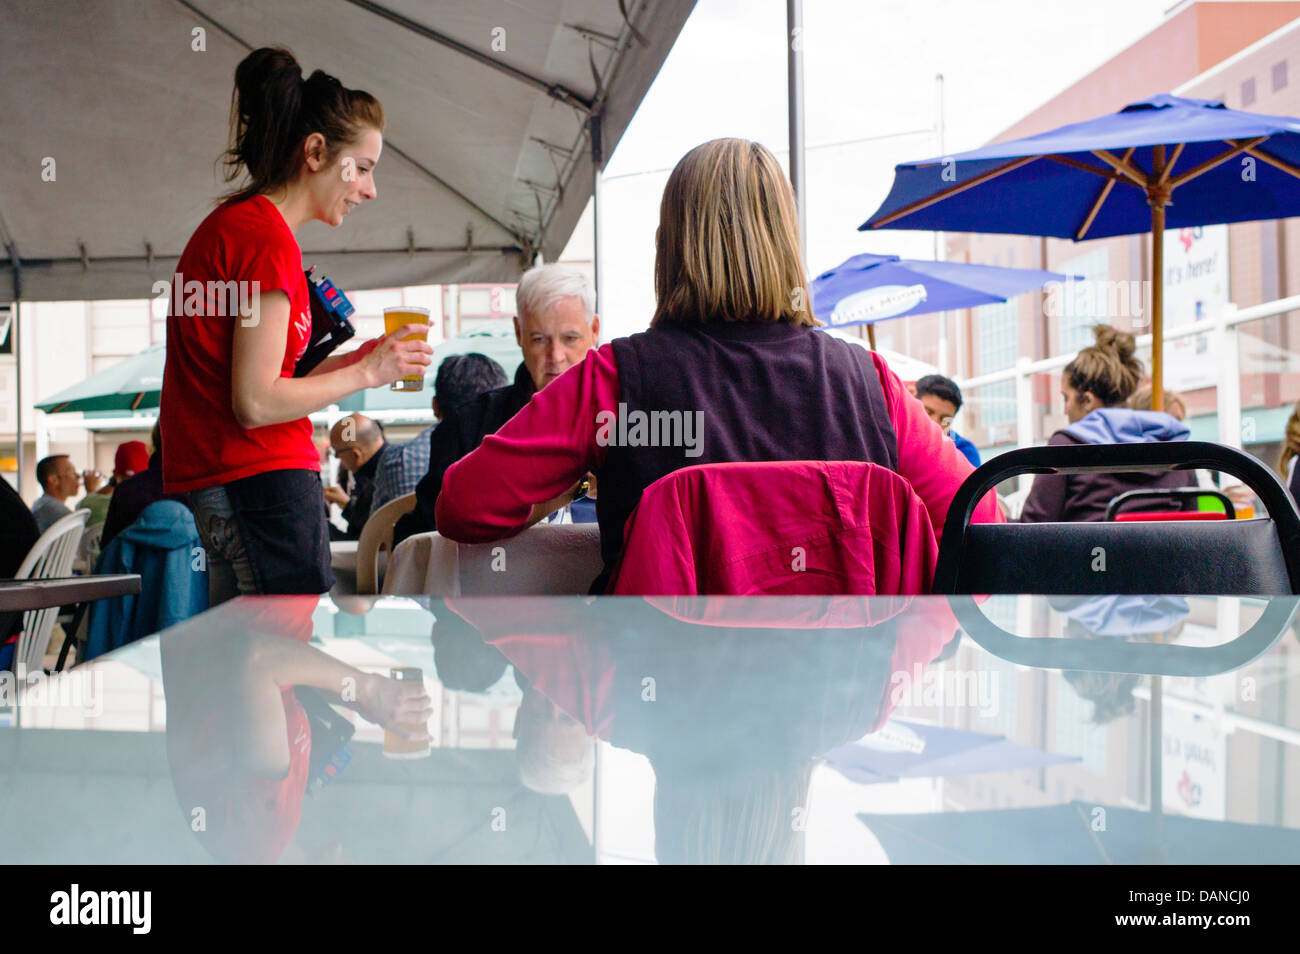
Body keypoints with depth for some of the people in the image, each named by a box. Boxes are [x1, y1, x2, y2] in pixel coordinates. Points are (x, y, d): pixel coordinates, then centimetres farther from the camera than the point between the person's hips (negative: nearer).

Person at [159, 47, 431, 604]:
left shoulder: (231, 225, 17)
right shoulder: (267, 236, -13)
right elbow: (255, 403, -17)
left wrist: (349, 360, 11)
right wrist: (366, 372, -7)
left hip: (216, 486, 10)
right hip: (260, 478, -10)